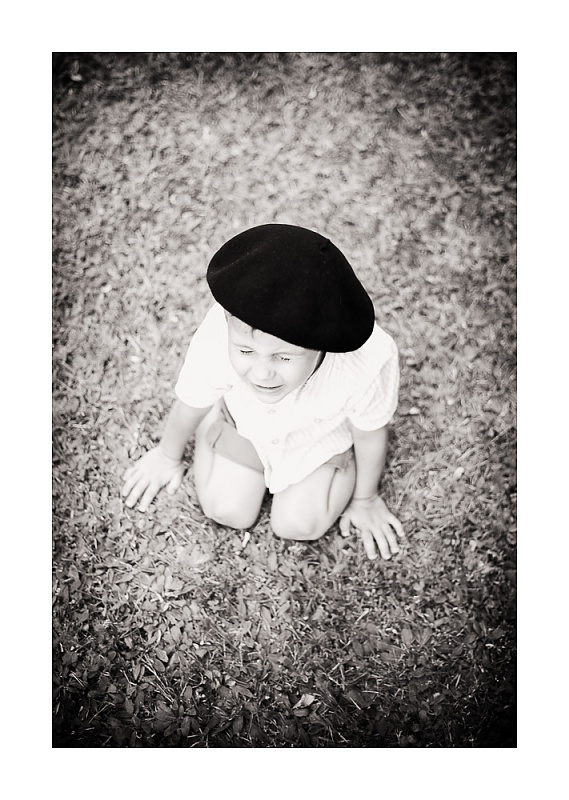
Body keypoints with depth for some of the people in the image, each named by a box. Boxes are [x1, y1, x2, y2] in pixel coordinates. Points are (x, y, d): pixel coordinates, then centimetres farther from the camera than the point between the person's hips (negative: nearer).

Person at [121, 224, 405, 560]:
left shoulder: (369, 363, -43)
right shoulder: (217, 340, -40)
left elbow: (370, 434, -19)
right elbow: (189, 405, -16)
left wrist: (365, 499, 1)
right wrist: (168, 456, 6)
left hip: (324, 431, 0)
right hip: (245, 419, 1)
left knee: (298, 525, -4)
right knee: (227, 510, 2)